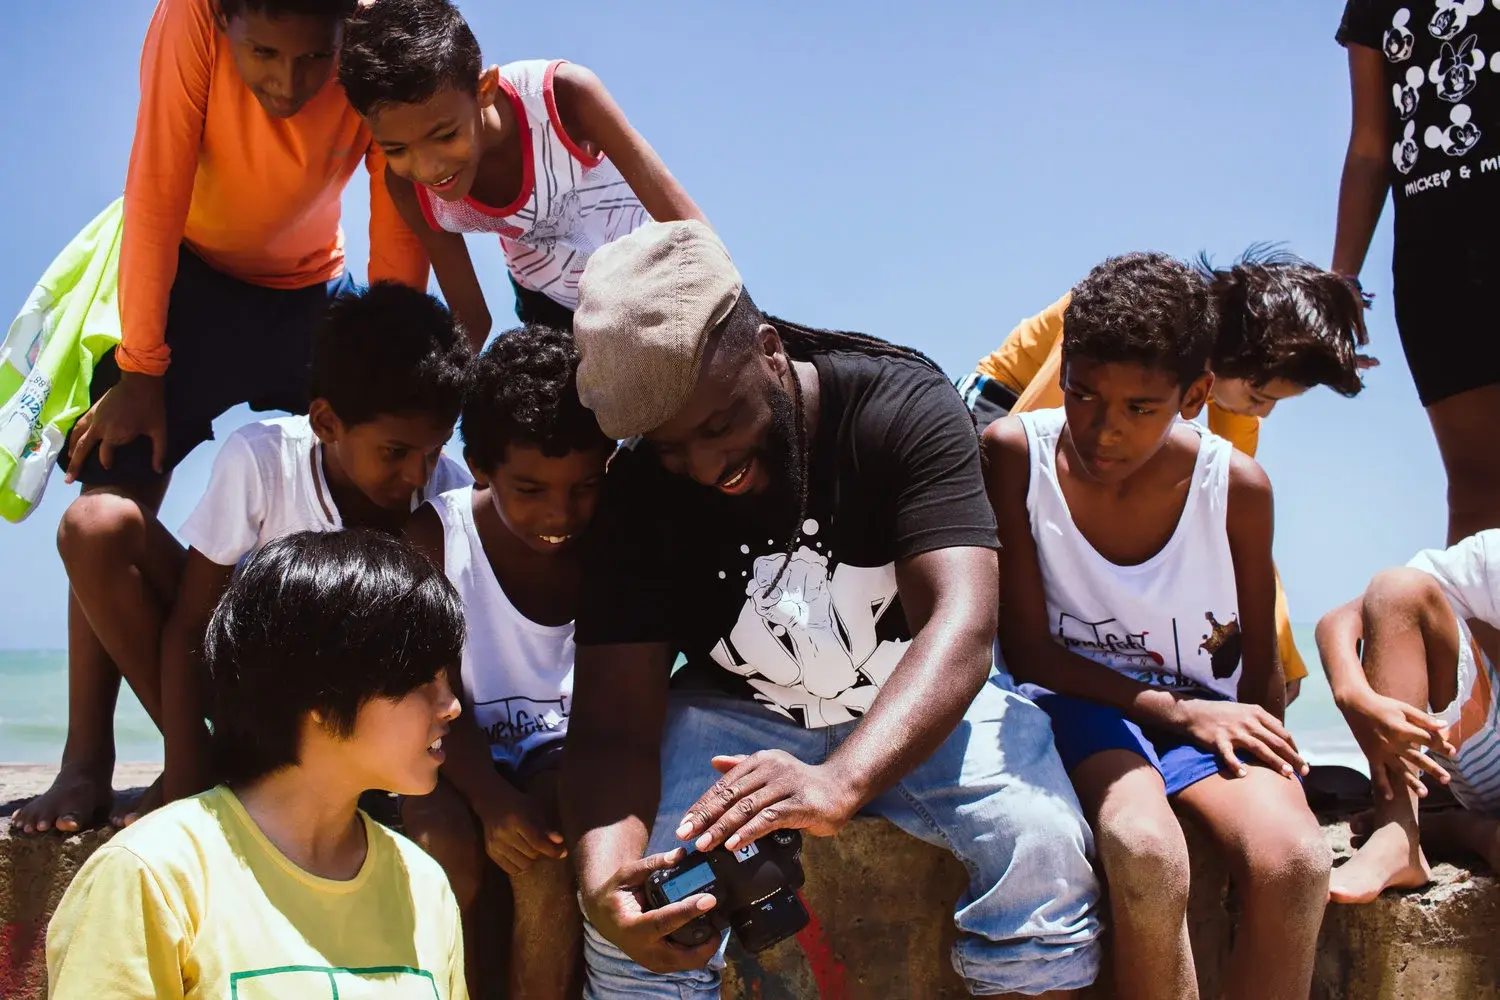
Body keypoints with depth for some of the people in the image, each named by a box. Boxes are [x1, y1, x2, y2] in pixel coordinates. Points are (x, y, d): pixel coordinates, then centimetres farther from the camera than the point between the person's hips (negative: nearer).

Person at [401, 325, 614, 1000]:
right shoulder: (434, 537, -11)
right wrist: (490, 798, -26)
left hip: (563, 753, 0)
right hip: (463, 755, 1)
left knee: (547, 848, -30)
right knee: (443, 840, -29)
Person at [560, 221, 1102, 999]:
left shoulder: (906, 406, -24)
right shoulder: (638, 491, -18)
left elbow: (961, 621, -37)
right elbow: (612, 719, -22)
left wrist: (839, 782, -56)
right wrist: (603, 884, -44)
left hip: (917, 707, -1)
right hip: (734, 709, 1)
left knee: (1042, 850, -27)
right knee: (636, 899, -25)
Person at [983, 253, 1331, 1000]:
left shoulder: (1237, 487, -6)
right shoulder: (1015, 453, -10)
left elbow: (1260, 666, 8)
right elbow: (1029, 651, -8)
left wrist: (1274, 770, -5)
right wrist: (1176, 711, -16)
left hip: (1205, 708, 2)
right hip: (1080, 698, -1)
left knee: (1293, 860, -31)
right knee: (1144, 850, -36)